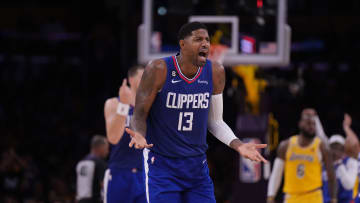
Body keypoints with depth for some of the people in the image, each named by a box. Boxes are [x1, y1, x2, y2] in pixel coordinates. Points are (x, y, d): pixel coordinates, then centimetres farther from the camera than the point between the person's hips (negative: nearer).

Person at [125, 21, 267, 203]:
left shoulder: (215, 72, -1)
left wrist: (238, 145, -6)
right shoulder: (159, 70, -14)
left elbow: (215, 121, 10)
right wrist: (139, 135, -31)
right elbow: (140, 115, -8)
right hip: (162, 165, -4)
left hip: (197, 165, 5)